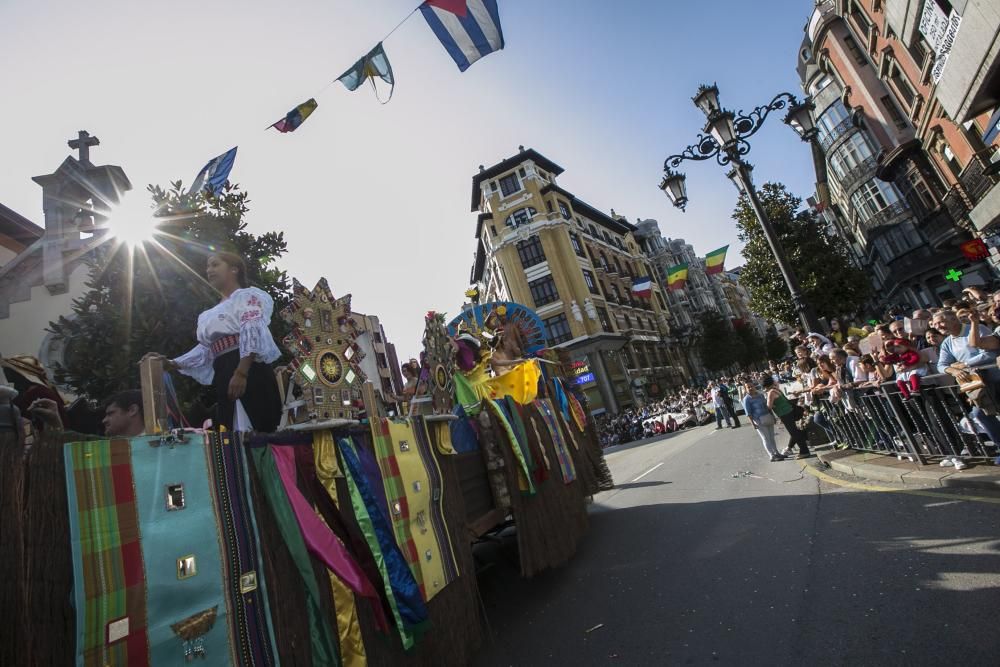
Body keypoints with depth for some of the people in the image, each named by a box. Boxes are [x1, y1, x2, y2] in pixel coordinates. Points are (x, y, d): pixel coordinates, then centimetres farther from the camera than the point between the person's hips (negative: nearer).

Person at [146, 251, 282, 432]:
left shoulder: (248, 295, 4)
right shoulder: (210, 315, 27)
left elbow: (252, 332, -12)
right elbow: (204, 350, 20)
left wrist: (241, 372, -22)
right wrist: (172, 364, 7)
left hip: (250, 370, -7)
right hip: (223, 377, 7)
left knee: (263, 430, -12)